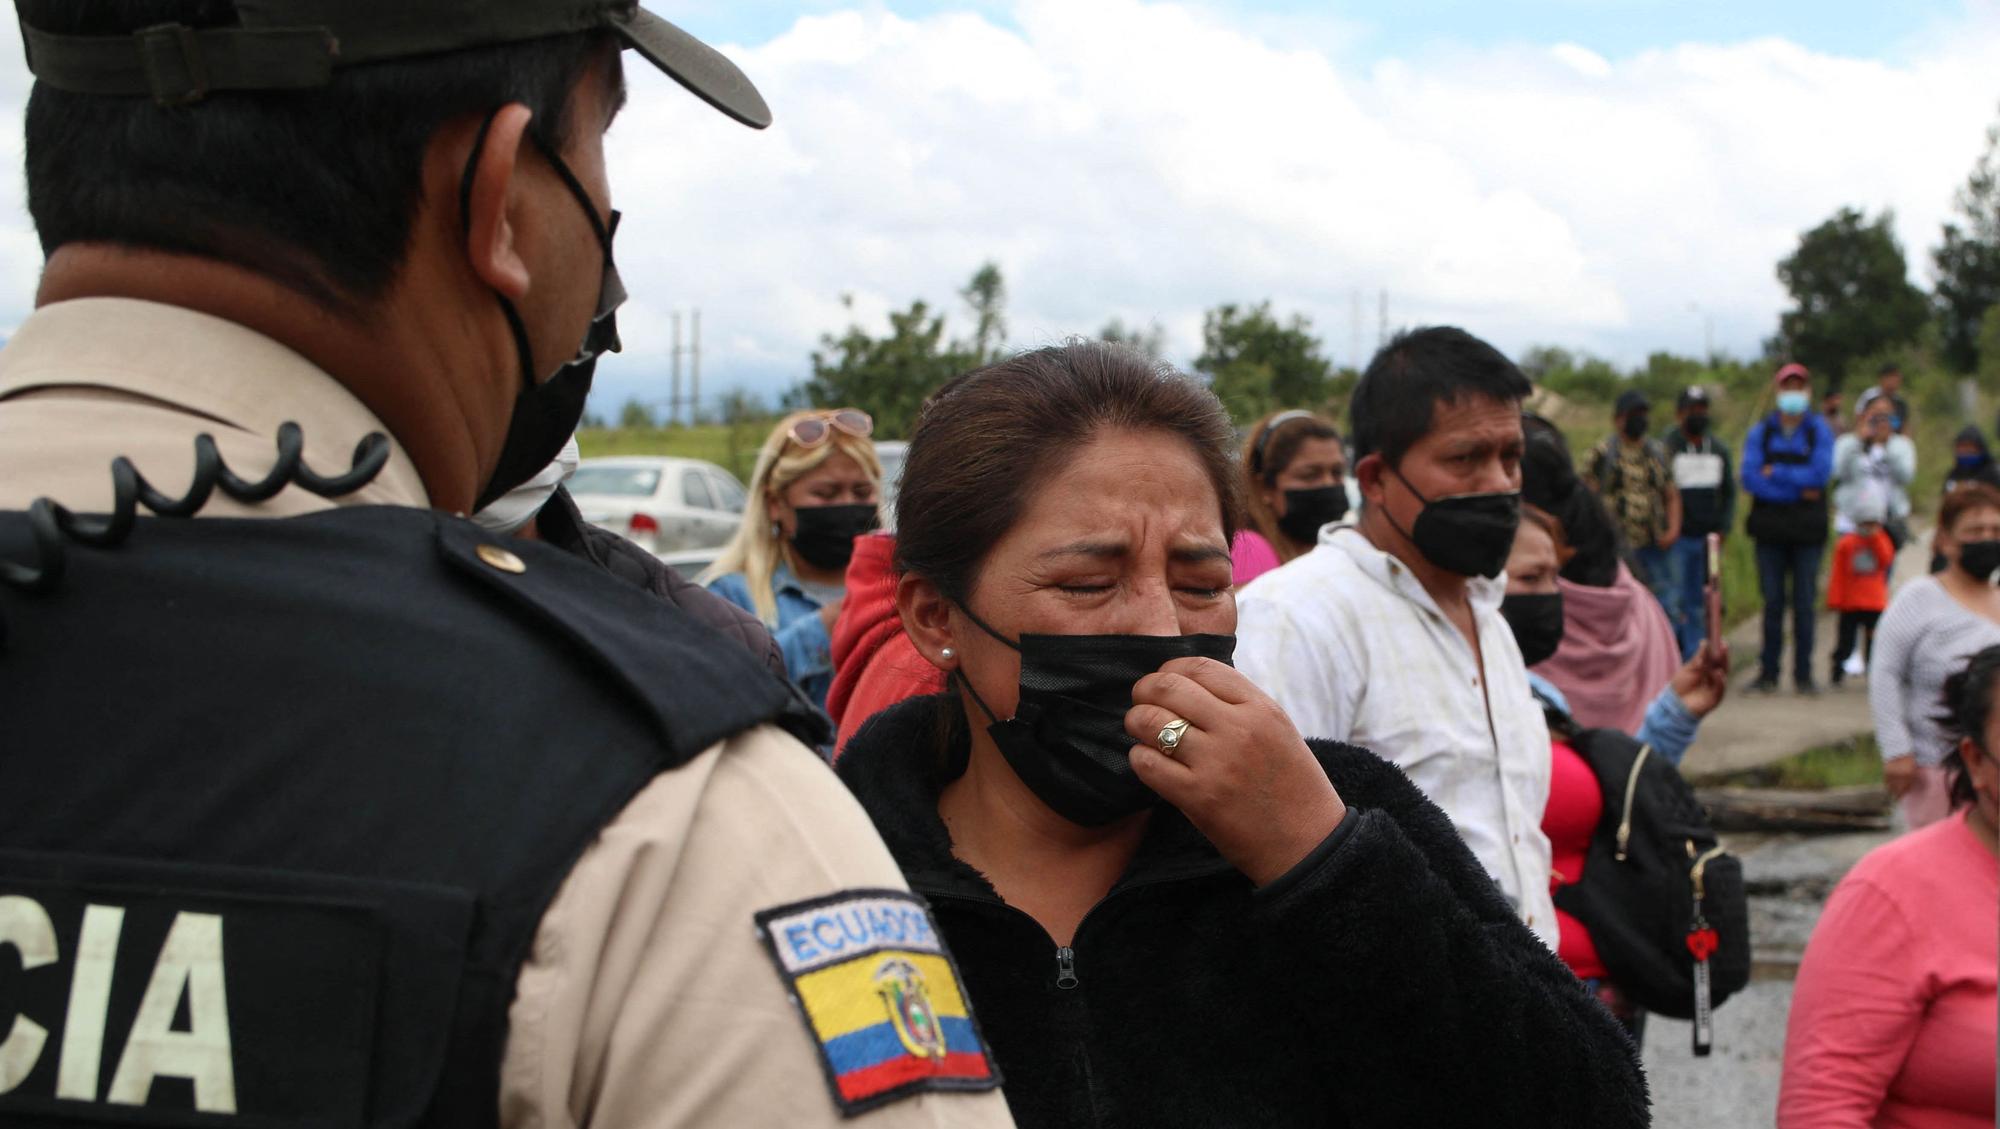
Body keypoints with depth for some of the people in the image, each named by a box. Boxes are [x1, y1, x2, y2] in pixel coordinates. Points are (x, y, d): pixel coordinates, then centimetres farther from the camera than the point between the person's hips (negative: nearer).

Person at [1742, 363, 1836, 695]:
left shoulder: (1819, 431, 5)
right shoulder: (1760, 431, 7)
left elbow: (1821, 474, -10)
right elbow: (1750, 478, -7)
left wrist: (1775, 473, -8)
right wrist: (1798, 489, -12)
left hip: (1807, 530, -1)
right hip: (1770, 529, 1)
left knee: (1805, 603, 0)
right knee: (1773, 602, 3)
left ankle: (1803, 673, 6)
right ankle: (1768, 672, 8)